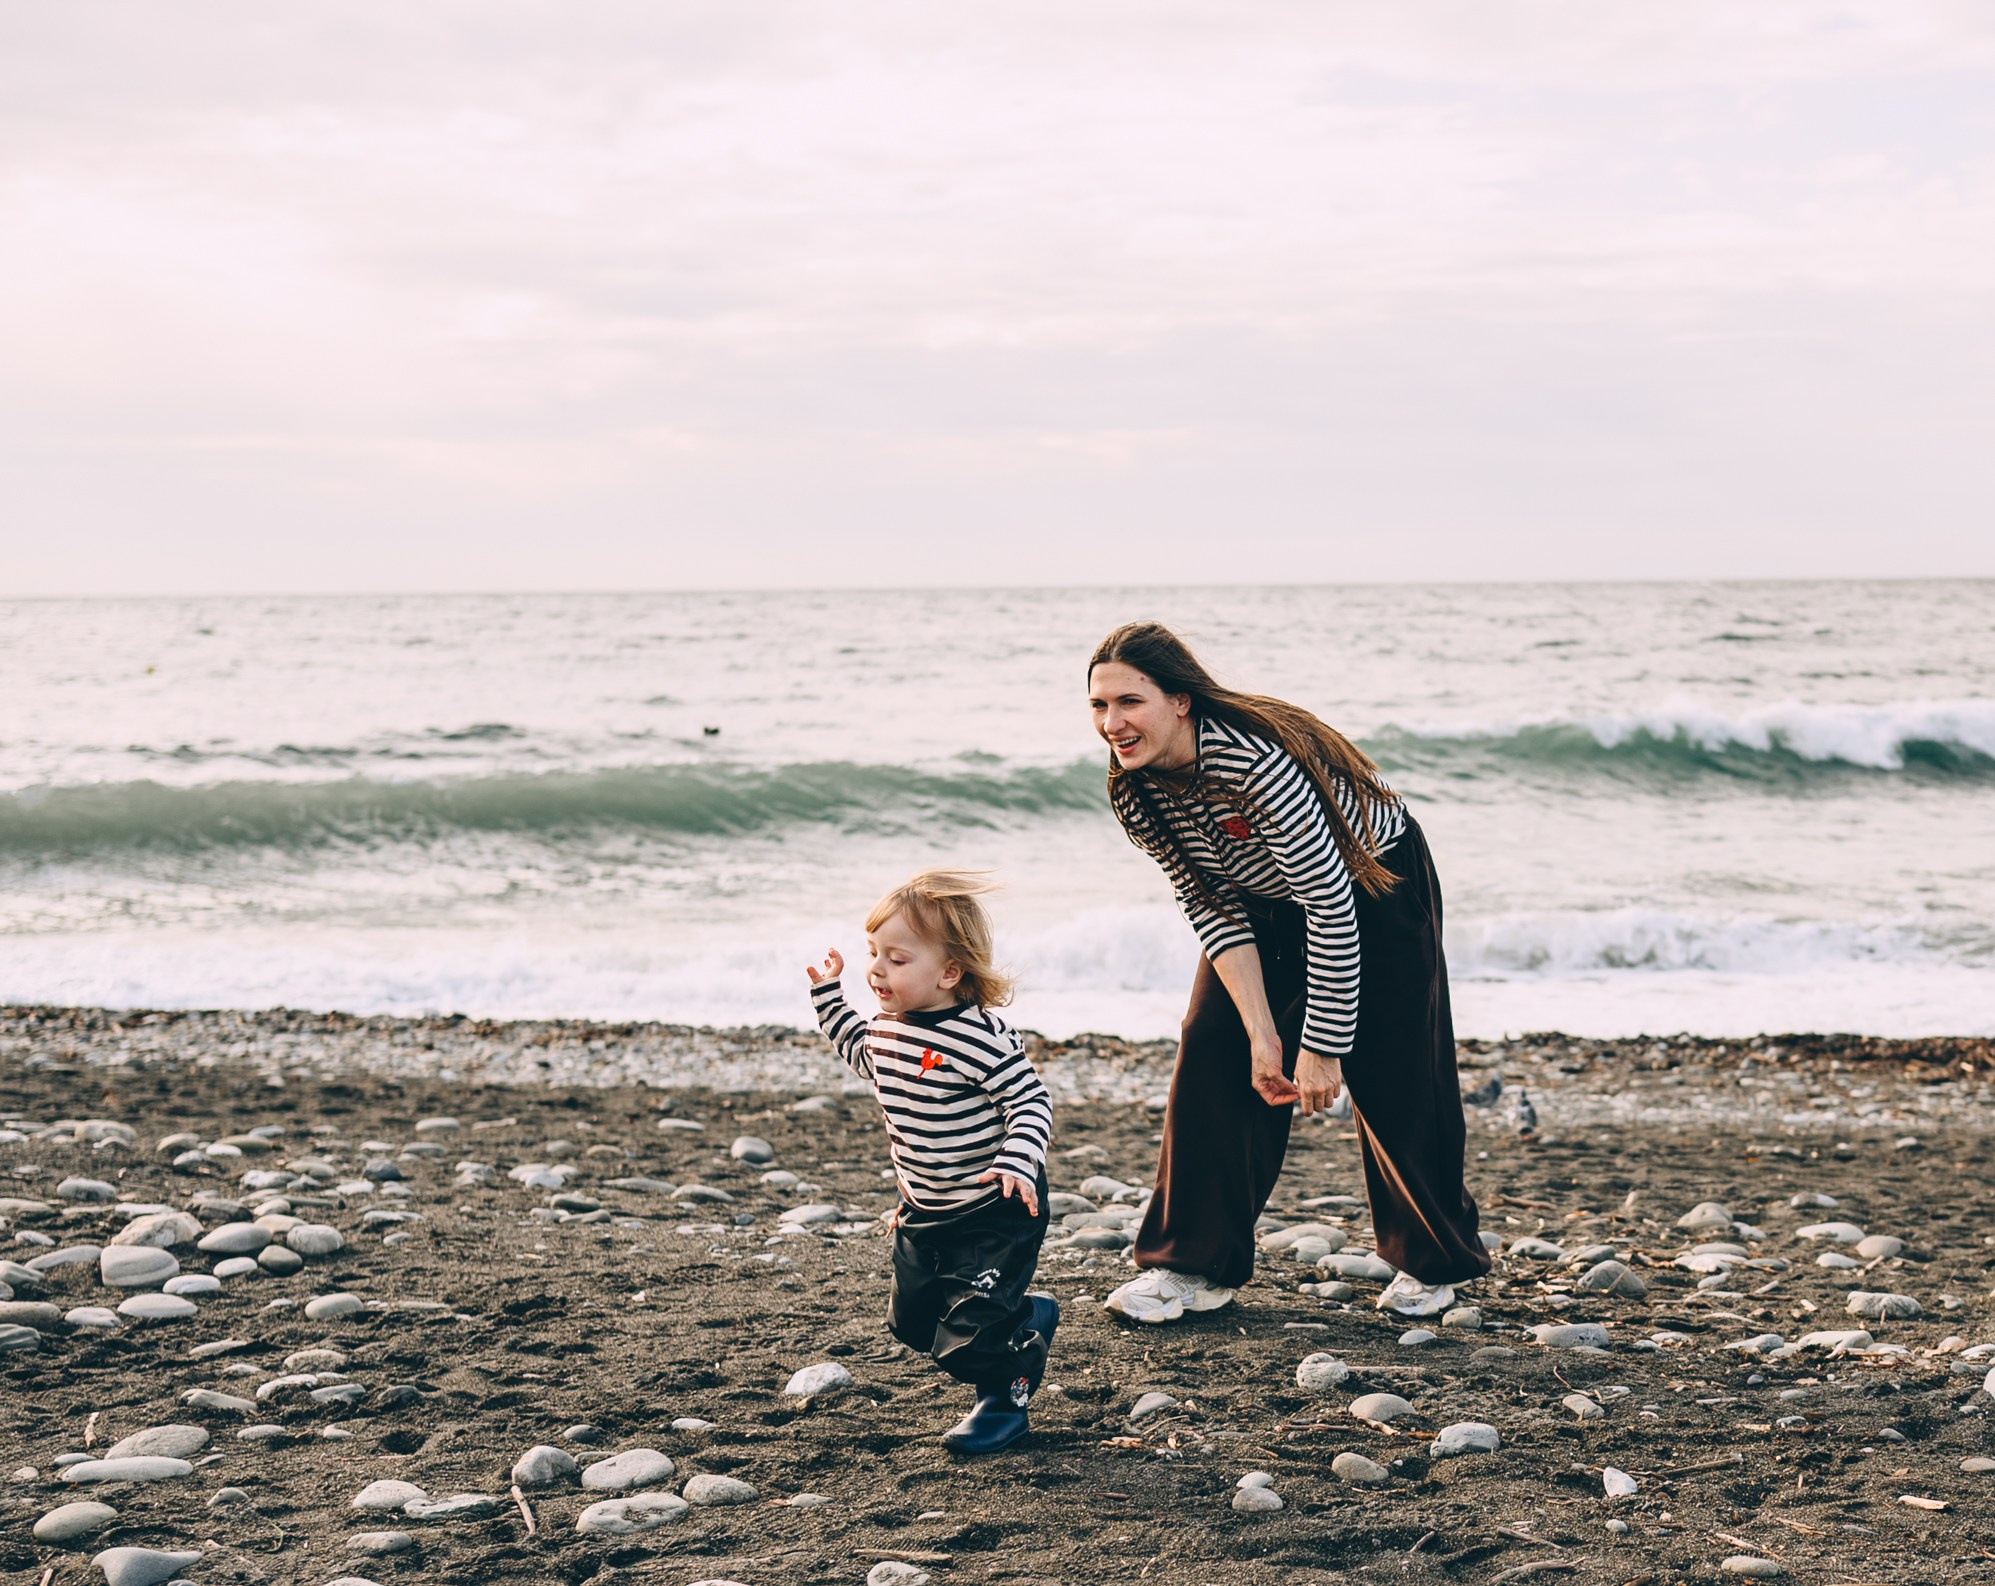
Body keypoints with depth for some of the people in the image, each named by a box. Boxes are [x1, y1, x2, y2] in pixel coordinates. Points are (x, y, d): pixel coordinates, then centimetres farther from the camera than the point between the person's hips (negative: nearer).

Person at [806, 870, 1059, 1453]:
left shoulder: (982, 1038, -25)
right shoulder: (885, 1027, 0)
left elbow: (1031, 1104, -22)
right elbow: (859, 1050, 24)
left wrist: (1017, 1164, -36)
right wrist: (829, 995, 16)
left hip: (996, 1214, -8)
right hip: (925, 1214, 8)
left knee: (969, 1330, -11)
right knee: (913, 1321, 17)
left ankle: (1005, 1401, 19)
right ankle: (1030, 1316, 38)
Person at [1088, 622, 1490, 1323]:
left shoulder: (1255, 761, -40)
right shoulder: (1136, 792, -19)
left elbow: (1332, 906, -35)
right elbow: (1212, 909, -12)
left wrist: (1321, 1047, -30)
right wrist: (1262, 1033, -20)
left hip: (1375, 882, -6)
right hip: (1266, 900, 6)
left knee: (1397, 1078, 0)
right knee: (1213, 1059, -5)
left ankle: (1435, 1260, 23)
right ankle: (1195, 1264, 4)